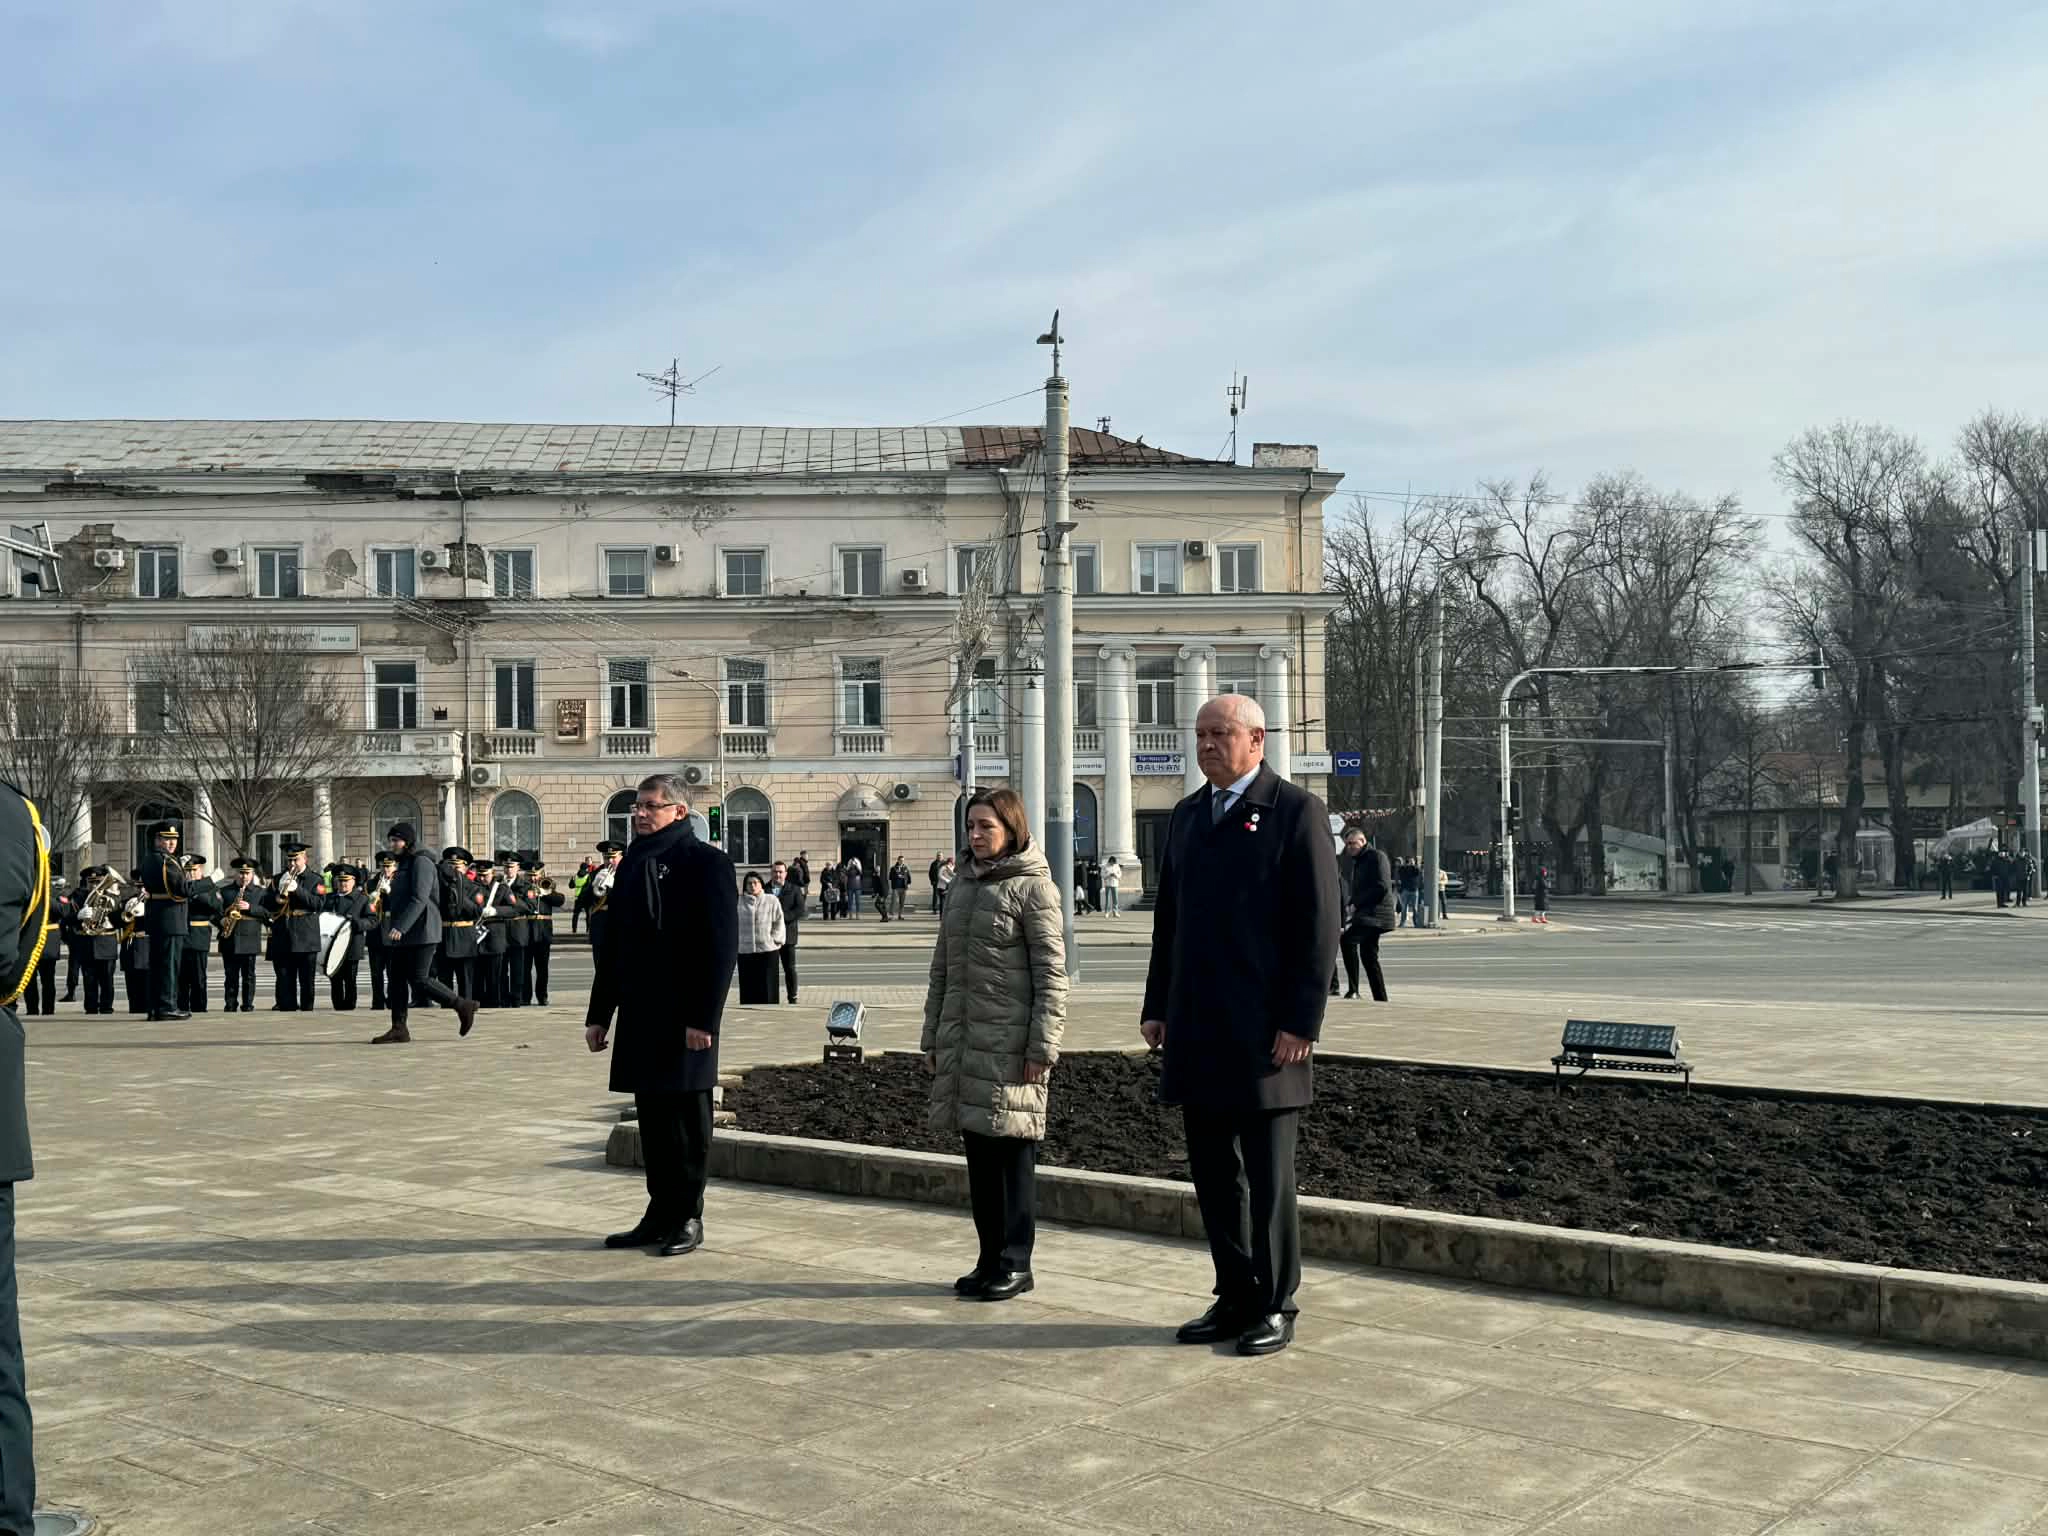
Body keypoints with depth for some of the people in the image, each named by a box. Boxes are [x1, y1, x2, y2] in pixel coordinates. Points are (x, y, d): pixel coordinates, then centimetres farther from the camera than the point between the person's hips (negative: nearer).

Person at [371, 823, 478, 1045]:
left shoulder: (421, 862, -13)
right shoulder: (406, 863, 19)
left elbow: (419, 899, -22)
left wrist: (400, 927, -28)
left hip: (421, 931, -10)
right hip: (405, 934, 10)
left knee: (419, 979, -11)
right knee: (396, 979, 5)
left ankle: (463, 1006, 0)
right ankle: (398, 1029, 6)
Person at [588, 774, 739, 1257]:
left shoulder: (706, 862, -8)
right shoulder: (634, 864, 15)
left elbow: (721, 947, -13)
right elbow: (613, 944, 19)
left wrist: (704, 1018, -18)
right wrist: (599, 1014, 15)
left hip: (684, 1018, -7)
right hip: (640, 1015, 7)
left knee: (687, 1119, 1)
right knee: (653, 1119, 11)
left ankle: (688, 1219, 11)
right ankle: (660, 1214, 20)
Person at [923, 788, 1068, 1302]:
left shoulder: (1033, 887, -6)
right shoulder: (964, 886, 14)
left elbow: (1051, 973, -9)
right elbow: (941, 968, 18)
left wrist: (1042, 1046, -14)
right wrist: (932, 1037, 14)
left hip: (1010, 1045, -6)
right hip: (964, 1042, 7)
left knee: (1012, 1151, -1)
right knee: (978, 1152, 10)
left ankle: (1016, 1264, 8)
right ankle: (990, 1258, 19)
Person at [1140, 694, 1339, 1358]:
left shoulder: (1296, 811, -5)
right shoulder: (1186, 816, 15)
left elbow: (1319, 922, -10)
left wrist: (1301, 1022, -15)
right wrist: (1157, 1007, 12)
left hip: (1265, 1033, -7)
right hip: (1197, 1031, 7)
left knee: (1268, 1178, 1)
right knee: (1213, 1174, 11)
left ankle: (1275, 1307, 12)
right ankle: (1235, 1299, 22)